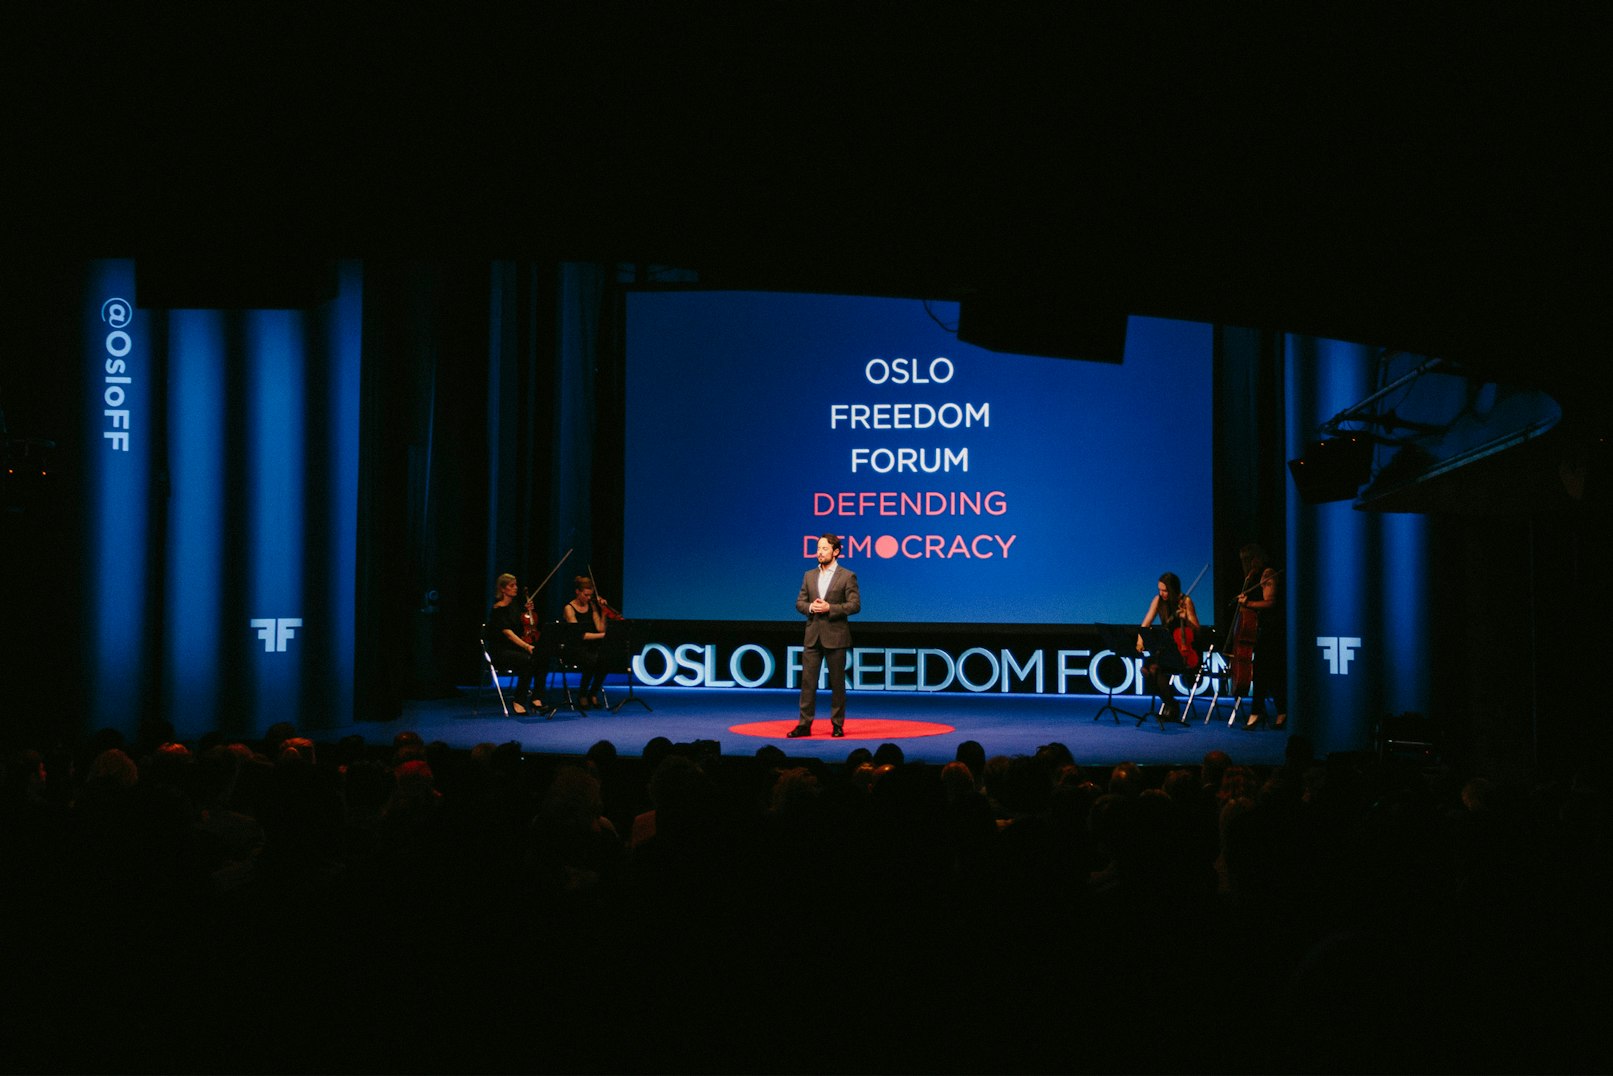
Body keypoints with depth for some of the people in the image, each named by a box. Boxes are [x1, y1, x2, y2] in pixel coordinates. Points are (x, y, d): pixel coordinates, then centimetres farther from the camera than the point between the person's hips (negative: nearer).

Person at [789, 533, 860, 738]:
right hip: (812, 636, 4)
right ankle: (804, 724, 2)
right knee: (808, 681, 0)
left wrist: (829, 608, -17)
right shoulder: (809, 575, 11)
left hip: (835, 636, -4)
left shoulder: (847, 576, -3)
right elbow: (799, 603, 12)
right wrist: (810, 607, -10)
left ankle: (838, 724, 12)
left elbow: (855, 605, -8)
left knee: (837, 682, 3)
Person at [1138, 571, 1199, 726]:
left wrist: (1186, 619, -25)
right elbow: (1146, 623, 0)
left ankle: (1172, 707, -13)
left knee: (1155, 668, -29)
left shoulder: (1185, 601, -9)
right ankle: (1168, 703, -5)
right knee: (1145, 668, -23)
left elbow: (1196, 629, -6)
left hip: (1184, 649, -5)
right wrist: (1140, 639, -18)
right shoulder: (1158, 600, 3)